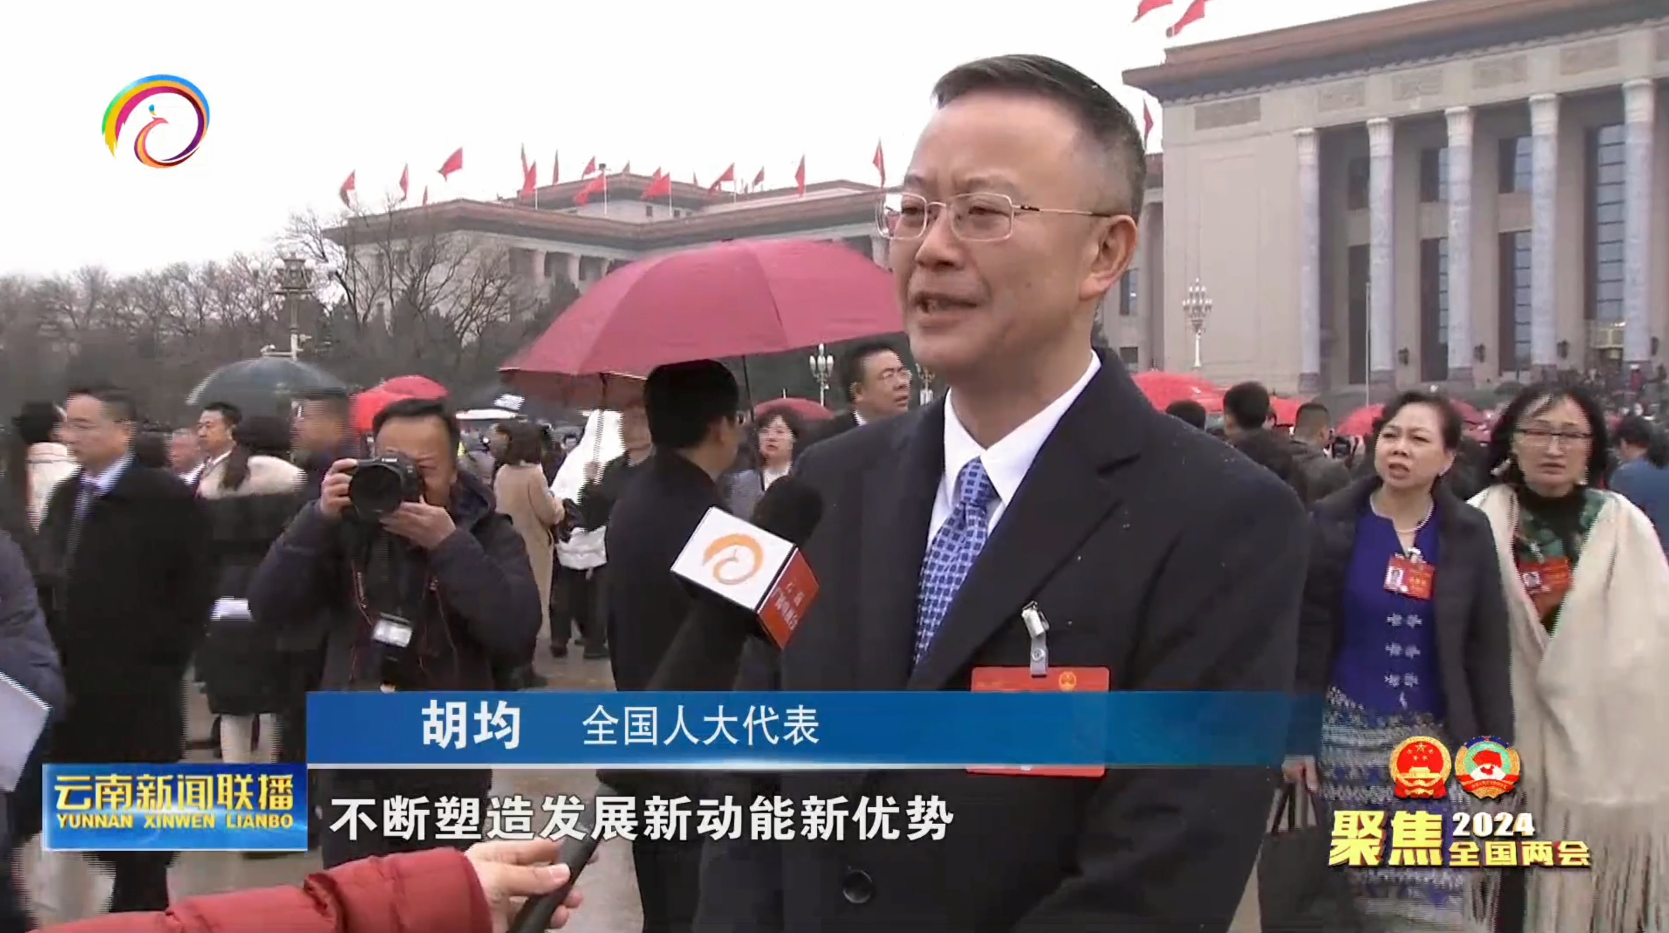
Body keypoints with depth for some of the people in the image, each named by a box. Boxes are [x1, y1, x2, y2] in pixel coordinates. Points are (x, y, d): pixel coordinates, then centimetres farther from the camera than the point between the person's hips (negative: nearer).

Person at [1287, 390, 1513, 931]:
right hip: (1347, 730, -1)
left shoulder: (1468, 533, 1)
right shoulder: (1333, 523, -3)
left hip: (1434, 735, 1)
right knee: (1352, 884, 8)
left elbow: (1488, 648, 4)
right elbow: (1305, 635, -3)